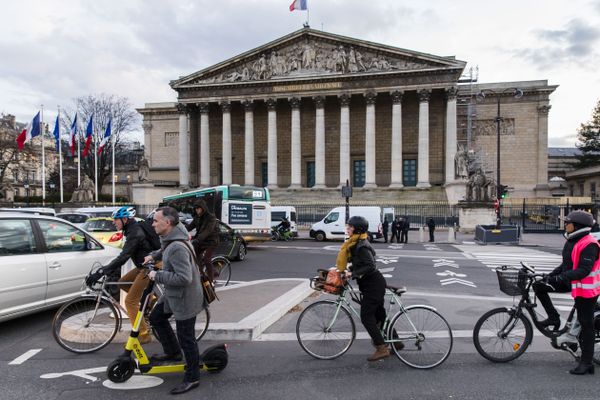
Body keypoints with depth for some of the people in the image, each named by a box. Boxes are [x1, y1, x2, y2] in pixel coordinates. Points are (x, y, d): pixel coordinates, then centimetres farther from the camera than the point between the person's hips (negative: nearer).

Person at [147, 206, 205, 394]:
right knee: (156, 317, 23)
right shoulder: (171, 239, 2)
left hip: (185, 298, -10)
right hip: (172, 294, 10)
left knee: (186, 338, 3)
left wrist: (157, 276, -24)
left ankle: (192, 378, 20)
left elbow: (184, 278, -34)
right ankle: (173, 352, 39)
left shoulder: (177, 247, -31)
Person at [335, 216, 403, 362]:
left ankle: (382, 348, 0)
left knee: (366, 317, -6)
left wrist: (353, 273, -33)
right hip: (373, 283, 10)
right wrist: (349, 269, 8)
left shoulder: (361, 246, -22)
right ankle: (395, 342, 31)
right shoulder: (355, 243, 9)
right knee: (379, 314, 18)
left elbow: (370, 266, -30)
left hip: (372, 284, -10)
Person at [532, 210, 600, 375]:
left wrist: (560, 277, -34)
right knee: (539, 286, -2)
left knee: (586, 324, 0)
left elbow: (584, 270, -28)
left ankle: (586, 362, 9)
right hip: (571, 283, 9)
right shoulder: (572, 241, 9)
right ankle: (553, 317, 11)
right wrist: (551, 275, 7)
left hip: (586, 288, -9)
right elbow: (566, 264, 17)